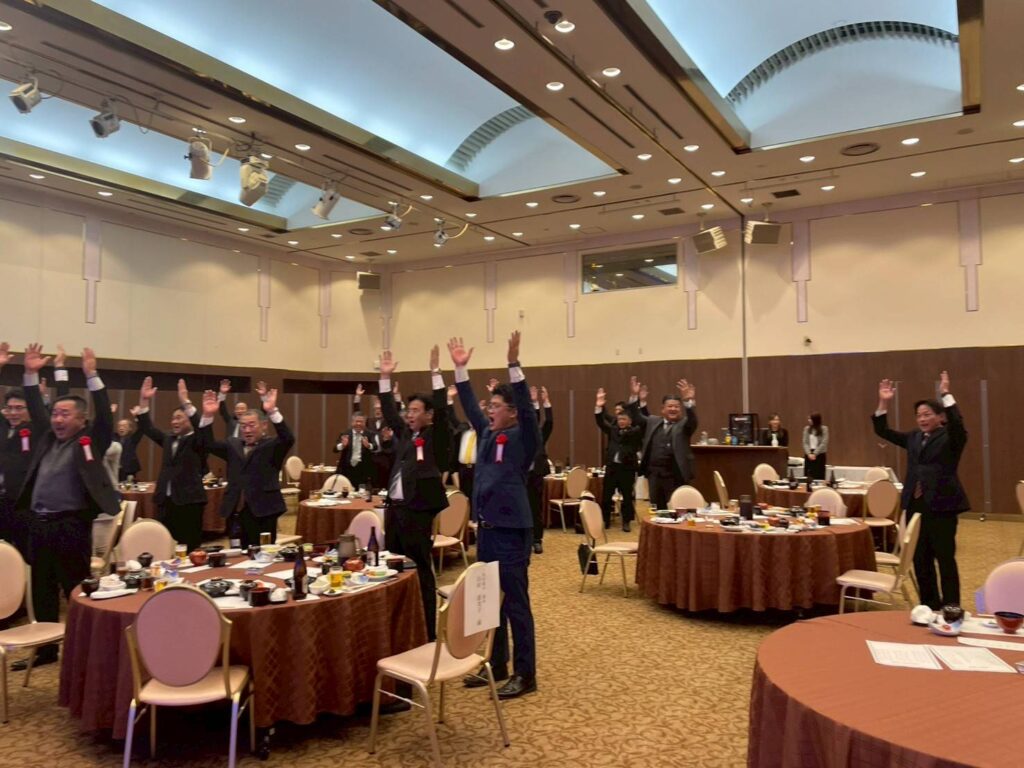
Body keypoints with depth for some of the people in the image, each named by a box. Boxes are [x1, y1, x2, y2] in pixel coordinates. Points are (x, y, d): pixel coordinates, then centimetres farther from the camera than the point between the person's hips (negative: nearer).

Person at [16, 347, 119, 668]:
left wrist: (92, 376, -22)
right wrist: (31, 375, 12)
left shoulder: (90, 440, -4)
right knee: (42, 592, 15)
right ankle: (46, 650, 28)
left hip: (71, 527, -7)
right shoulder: (48, 438, 12)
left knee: (76, 592, 1)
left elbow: (105, 415, -16)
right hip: (39, 525, 7)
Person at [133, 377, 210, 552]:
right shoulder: (169, 439, 16)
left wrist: (186, 402, -31)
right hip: (166, 501, 6)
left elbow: (201, 428, -21)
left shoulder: (197, 441, -2)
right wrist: (144, 402, -1)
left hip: (189, 501, -6)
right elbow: (148, 429, 12)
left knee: (189, 547, -4)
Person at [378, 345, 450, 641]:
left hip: (418, 510, -7)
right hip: (395, 508, 7)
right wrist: (385, 377, 9)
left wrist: (435, 371, -19)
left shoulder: (435, 437, -3)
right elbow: (389, 412, 15)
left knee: (421, 571, -1)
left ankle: (427, 635, 8)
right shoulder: (404, 433, 14)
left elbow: (442, 409, -15)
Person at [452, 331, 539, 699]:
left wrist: (513, 364, -31)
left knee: (515, 603, -1)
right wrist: (460, 368, 10)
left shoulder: (523, 437, -8)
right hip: (486, 527, 8)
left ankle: (525, 675, 10)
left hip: (511, 530, -8)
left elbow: (527, 407, -23)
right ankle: (496, 665, 28)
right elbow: (469, 406, 15)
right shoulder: (487, 434, 10)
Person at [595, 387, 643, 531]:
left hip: (627, 468, -3)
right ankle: (605, 520, 18)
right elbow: (601, 422, 1)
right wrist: (599, 407, -15)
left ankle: (626, 522, 15)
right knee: (606, 495, 6)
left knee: (627, 496, 4)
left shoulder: (636, 431, 1)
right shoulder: (613, 430, 10)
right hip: (611, 467, 3)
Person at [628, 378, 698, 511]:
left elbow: (693, 420, -18)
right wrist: (635, 396, -11)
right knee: (656, 509, 11)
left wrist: (689, 401, -38)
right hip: (654, 473, 3)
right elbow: (636, 417, 5)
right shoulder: (653, 421, 12)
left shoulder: (684, 425, 2)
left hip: (675, 475, -3)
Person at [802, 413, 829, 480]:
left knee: (819, 476, -2)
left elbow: (824, 443, -9)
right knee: (808, 475, 1)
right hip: (808, 455, 3)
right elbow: (805, 443, 3)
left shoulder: (824, 429, -4)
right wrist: (809, 453, -10)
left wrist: (815, 454, -14)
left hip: (820, 454, -3)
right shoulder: (807, 429, 6)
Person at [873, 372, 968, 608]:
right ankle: (930, 604, 25)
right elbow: (883, 431, 12)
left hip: (941, 505, -6)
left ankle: (951, 607, 10)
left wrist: (945, 394, -29)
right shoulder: (913, 438, 13)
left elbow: (957, 423, -25)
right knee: (920, 559, 12)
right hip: (916, 505, 6)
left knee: (945, 558, 0)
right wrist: (884, 403, 1)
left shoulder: (951, 438, -4)